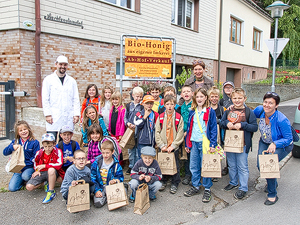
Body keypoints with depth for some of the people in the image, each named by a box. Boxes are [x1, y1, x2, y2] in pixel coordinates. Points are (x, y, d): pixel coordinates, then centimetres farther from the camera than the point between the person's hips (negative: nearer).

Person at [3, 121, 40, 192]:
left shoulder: (34, 142, -7)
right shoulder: (15, 142, 7)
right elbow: (5, 152, 5)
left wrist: (25, 165, -19)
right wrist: (12, 147, -15)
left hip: (29, 167, -4)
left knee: (25, 176, -36)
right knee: (12, 188, -10)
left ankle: (30, 180, 0)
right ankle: (22, 180, 20)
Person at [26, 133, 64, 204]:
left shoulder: (58, 152, -14)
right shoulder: (39, 153, -3)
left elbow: (59, 164, -25)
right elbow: (35, 162, 20)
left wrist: (44, 166, -21)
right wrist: (37, 170, 2)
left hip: (53, 173, -3)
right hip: (41, 173, 4)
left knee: (51, 170, -41)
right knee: (29, 187, -17)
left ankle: (51, 192, -24)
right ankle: (46, 183, 10)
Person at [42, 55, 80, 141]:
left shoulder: (72, 81, 14)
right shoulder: (48, 79, 6)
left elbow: (76, 99, 11)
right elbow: (45, 99, 2)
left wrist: (76, 114, 1)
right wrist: (47, 114, -8)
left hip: (68, 118, 3)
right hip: (53, 117, -2)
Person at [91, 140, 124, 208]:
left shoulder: (116, 165, -2)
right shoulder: (96, 163, -3)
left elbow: (120, 177, 2)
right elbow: (92, 177, -2)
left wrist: (114, 181, -22)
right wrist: (96, 190, -12)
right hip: (99, 187, 0)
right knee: (98, 203, -25)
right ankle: (105, 197, 7)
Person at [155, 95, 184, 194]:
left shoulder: (179, 117, -3)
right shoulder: (161, 117, 3)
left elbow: (180, 134, -5)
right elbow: (157, 132, 1)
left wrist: (173, 145, -12)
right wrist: (161, 145, -7)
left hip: (174, 147, -2)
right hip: (163, 147, 2)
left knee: (175, 165, 7)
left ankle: (175, 184, 21)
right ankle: (163, 182, 28)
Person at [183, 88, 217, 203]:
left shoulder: (210, 112, -3)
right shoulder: (192, 112, 11)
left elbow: (213, 128, -5)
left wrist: (212, 144, -12)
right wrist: (188, 143, 13)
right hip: (194, 143, 5)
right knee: (194, 166, 11)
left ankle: (207, 189, 16)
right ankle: (195, 186, 27)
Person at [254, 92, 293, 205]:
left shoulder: (282, 120, -32)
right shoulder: (260, 110, -17)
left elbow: (288, 139, -23)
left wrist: (275, 144, -39)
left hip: (282, 146, -6)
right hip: (264, 142, 6)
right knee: (260, 165, -3)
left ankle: (272, 195, -3)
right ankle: (273, 183, 32)